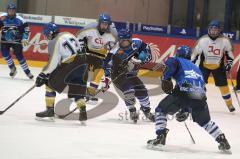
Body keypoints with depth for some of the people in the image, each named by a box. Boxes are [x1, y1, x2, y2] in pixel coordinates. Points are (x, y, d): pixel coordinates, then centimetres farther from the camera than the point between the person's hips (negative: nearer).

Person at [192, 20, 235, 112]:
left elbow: (229, 53, 1)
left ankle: (229, 104, 18)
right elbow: (195, 53, -7)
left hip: (218, 66, 1)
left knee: (223, 85, 2)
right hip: (204, 65, -1)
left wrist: (229, 64, -6)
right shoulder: (203, 40, -16)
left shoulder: (225, 41, -14)